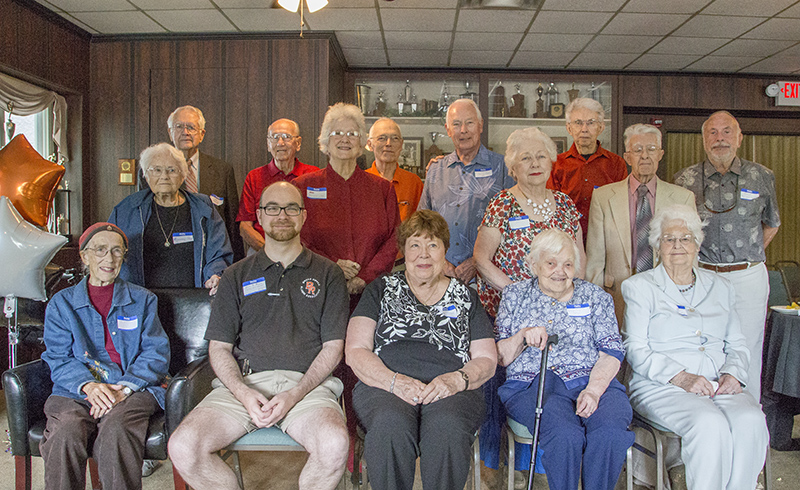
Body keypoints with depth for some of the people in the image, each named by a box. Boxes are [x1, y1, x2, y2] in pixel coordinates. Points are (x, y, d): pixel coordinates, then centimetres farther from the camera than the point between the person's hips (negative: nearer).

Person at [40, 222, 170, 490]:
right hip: (76, 392, 1)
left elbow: (157, 353, 6)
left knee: (116, 429, -34)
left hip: (132, 390, -1)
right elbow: (58, 359, 8)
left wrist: (124, 388, -12)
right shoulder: (61, 303, 18)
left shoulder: (142, 300, 16)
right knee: (66, 432, -32)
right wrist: (88, 385, -13)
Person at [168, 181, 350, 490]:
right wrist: (244, 393, -8)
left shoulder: (327, 274, 13)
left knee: (335, 445, -32)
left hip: (307, 382, -1)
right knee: (183, 447, -23)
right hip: (243, 382, 2)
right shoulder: (237, 276, 18)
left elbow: (333, 346, 6)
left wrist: (295, 394, -10)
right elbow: (219, 347, 12)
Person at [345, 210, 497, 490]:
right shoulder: (381, 289, 16)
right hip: (384, 385, 0)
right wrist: (395, 381, -12)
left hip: (451, 392, 1)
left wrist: (456, 380, -8)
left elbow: (487, 359, 14)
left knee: (447, 426, -35)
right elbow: (355, 351, 7)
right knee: (391, 425, -36)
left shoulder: (465, 297, 20)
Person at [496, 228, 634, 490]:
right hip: (531, 384, -1)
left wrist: (593, 390, -13)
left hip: (591, 381, 1)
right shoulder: (514, 295, 16)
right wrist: (522, 335, -9)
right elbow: (498, 357, 12)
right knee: (564, 433, -33)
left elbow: (611, 352, 5)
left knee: (610, 430, -32)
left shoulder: (596, 296, 16)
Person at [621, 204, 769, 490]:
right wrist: (680, 377, -16)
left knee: (751, 422, -28)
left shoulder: (720, 287, 20)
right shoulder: (640, 287, 6)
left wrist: (733, 373, -2)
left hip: (720, 386, 4)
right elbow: (635, 350, -2)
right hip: (660, 388, -4)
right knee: (710, 425, -32)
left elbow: (737, 344, 21)